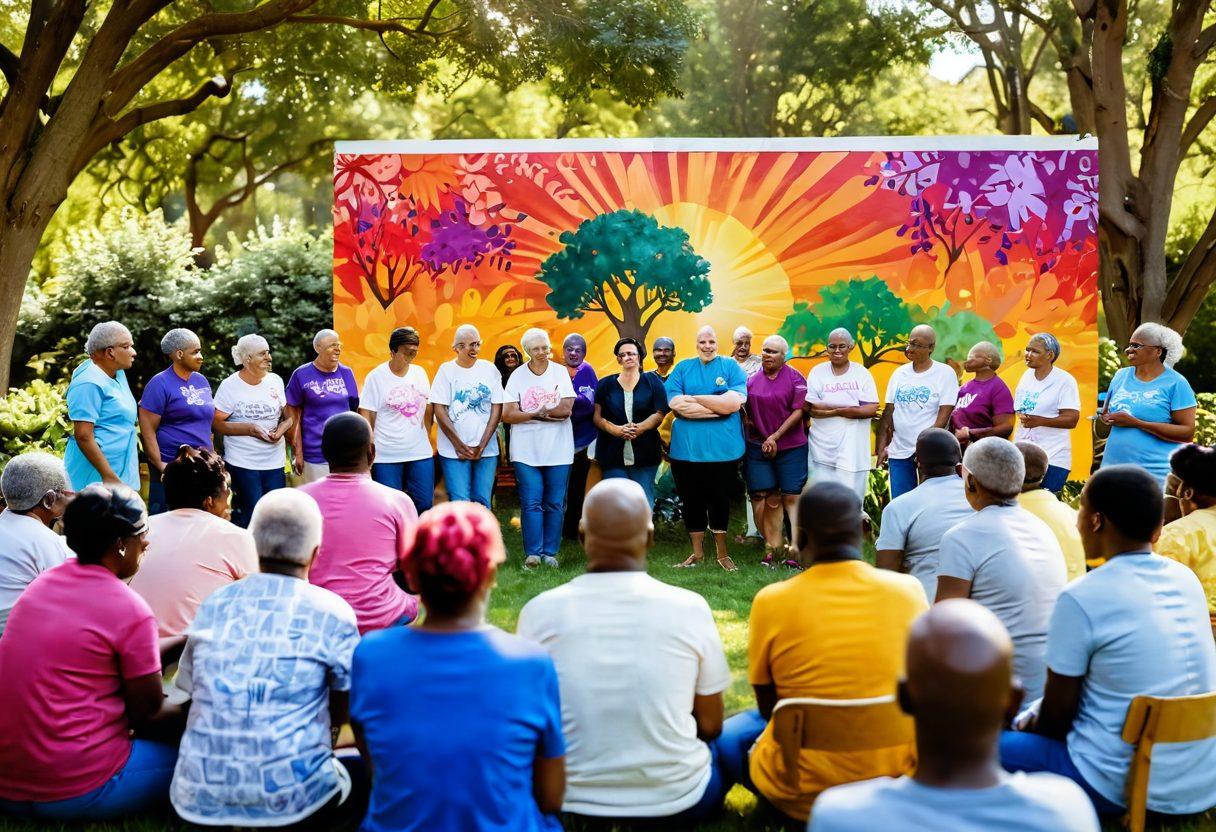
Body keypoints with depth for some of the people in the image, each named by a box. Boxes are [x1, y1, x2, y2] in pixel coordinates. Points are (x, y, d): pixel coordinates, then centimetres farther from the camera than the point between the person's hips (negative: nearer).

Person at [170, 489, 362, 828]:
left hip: (198, 800, 4)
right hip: (290, 799, -4)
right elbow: (341, 713, 4)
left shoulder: (213, 605, 5)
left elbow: (191, 692, 16)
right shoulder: (331, 612, -6)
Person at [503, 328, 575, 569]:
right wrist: (542, 414, -15)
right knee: (531, 502, -2)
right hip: (526, 450, -1)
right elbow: (507, 415, -6)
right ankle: (533, 553, 4)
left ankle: (550, 552, 14)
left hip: (558, 449, 1)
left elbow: (566, 409, -9)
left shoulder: (560, 372, 2)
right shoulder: (517, 376, 2)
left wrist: (532, 413, -11)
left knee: (555, 504, 5)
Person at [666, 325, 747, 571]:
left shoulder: (731, 366, 2)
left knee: (720, 500, 8)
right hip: (686, 448, 2)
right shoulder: (683, 367, 7)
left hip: (722, 448, -2)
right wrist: (719, 407, -12)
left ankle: (722, 553, 24)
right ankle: (697, 551, 25)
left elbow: (734, 402, -14)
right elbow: (675, 404, -7)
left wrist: (694, 398, -10)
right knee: (691, 501, 10)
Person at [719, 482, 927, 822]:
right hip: (897, 780, 4)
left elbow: (768, 707, -1)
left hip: (802, 796, -3)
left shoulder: (771, 601, -14)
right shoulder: (909, 589, -8)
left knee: (724, 737, 23)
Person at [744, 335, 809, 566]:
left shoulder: (795, 378, -1)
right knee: (768, 498, 1)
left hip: (791, 447, -2)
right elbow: (744, 411, 13)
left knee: (791, 497, -3)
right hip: (758, 447, 2)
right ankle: (772, 547, 8)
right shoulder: (751, 379, 9)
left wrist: (775, 437, -11)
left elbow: (798, 412, -7)